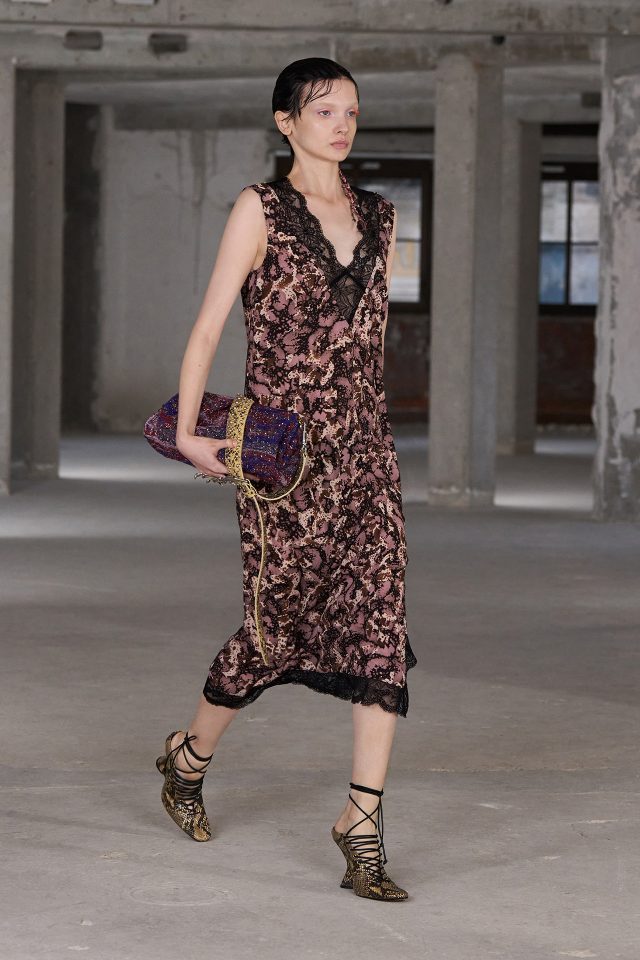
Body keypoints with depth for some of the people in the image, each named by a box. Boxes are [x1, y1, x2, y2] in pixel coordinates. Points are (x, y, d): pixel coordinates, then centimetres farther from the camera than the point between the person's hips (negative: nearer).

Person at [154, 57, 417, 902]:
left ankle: (363, 821, -4)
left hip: (364, 445, 5)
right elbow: (208, 326, -4)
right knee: (279, 626, 3)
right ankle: (189, 756, 31)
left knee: (381, 626, -6)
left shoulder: (379, 217, 13)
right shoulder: (261, 209, -2)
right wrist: (188, 433, -10)